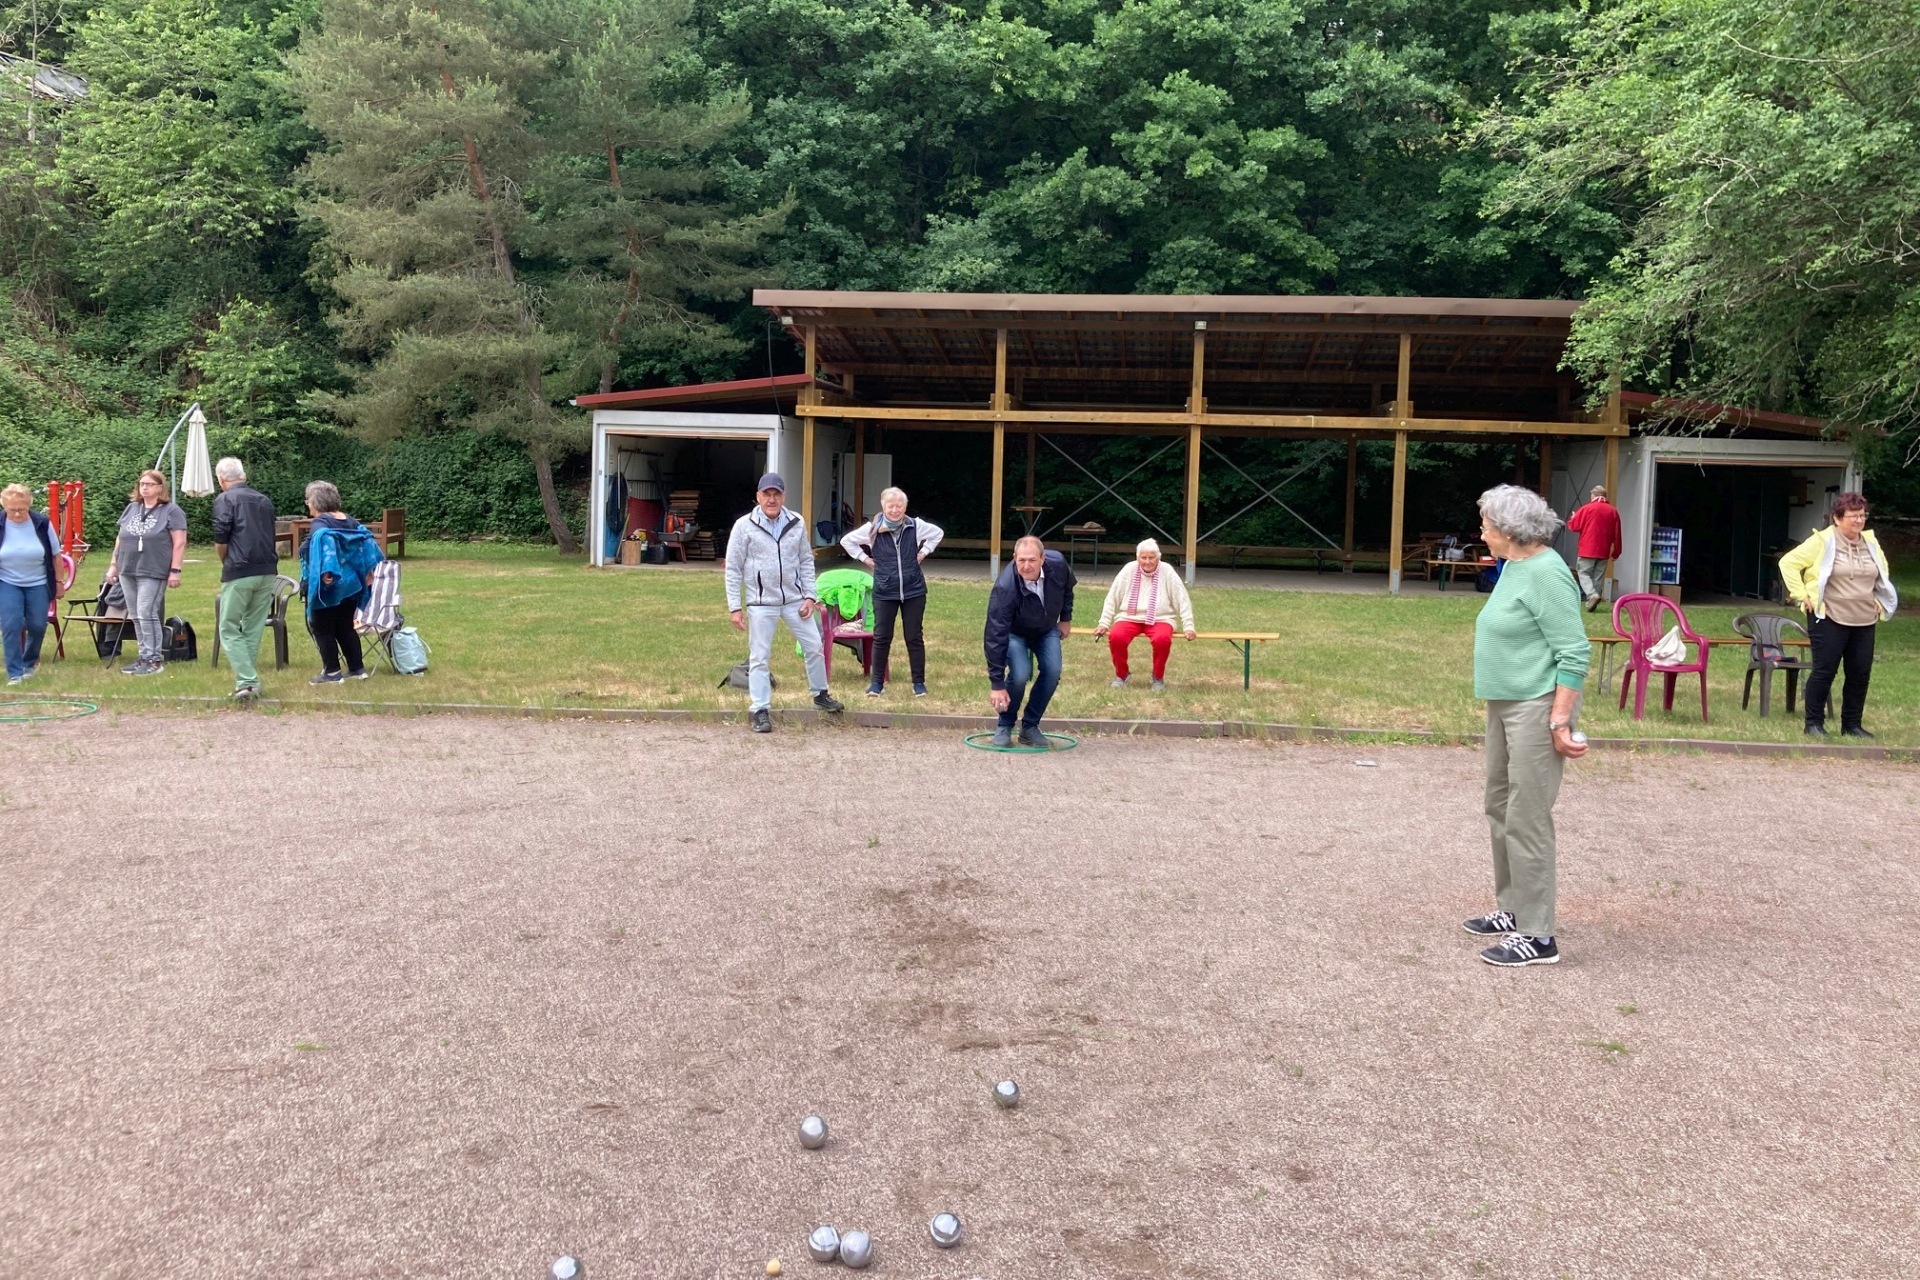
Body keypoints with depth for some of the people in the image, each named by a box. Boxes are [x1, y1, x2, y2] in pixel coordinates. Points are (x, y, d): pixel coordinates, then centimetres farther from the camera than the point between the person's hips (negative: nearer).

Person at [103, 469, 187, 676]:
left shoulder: (171, 511, -3)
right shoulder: (132, 508, 15)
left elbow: (179, 543, -8)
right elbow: (120, 538, 20)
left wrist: (175, 570, -13)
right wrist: (114, 564, 16)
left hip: (153, 573, -7)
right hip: (127, 572, 7)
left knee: (147, 614, -11)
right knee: (135, 616, 8)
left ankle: (154, 660, -4)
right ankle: (144, 657, 15)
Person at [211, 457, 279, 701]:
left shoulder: (225, 500, -4)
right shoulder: (264, 500, 15)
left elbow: (220, 541, -6)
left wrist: (225, 562, 11)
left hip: (239, 573, -6)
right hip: (268, 571, 6)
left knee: (229, 629, 2)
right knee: (254, 629, 12)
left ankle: (246, 681, -10)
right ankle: (250, 681, 15)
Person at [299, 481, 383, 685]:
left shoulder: (320, 525, -14)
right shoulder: (350, 521, 9)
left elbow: (324, 545, -31)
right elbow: (367, 541, 7)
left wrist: (326, 573, -39)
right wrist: (369, 571, 9)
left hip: (328, 589, -8)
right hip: (349, 585, 8)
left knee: (323, 630, 2)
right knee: (345, 628, 16)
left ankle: (332, 673, 4)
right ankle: (357, 669, 16)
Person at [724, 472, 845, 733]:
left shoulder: (797, 524, 2)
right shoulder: (744, 526, -6)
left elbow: (806, 562, 10)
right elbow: (733, 569, -4)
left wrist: (809, 596, 1)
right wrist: (735, 607, -8)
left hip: (794, 600, 3)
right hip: (761, 603, -3)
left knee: (814, 647, 8)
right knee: (759, 657, 2)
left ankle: (821, 695, 29)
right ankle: (760, 710, 11)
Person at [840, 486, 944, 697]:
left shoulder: (915, 526, -2)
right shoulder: (873, 528, -4)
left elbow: (938, 532, 16)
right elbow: (846, 540, 9)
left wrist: (923, 552, 7)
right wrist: (864, 558, 3)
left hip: (914, 592, 1)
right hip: (884, 593, 0)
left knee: (915, 638, 5)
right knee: (881, 637, 2)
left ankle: (919, 682, 15)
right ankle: (877, 681, 13)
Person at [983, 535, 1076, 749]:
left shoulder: (1058, 564, -29)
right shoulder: (1005, 588, -40)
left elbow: (1067, 588, 0)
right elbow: (996, 636, -37)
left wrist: (1066, 619, 6)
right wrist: (997, 685, -37)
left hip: (1047, 629, 4)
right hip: (1015, 632, -4)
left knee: (1052, 672, -14)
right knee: (1020, 675, -24)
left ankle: (1030, 727, 4)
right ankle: (1004, 727, 0)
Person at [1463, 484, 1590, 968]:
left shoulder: (1546, 574, -18)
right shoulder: (1513, 566, 11)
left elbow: (1574, 654, -20)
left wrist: (1559, 721, -22)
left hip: (1536, 708, -11)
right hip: (1505, 705, 11)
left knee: (1526, 819, -7)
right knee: (1500, 808, 18)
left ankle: (1537, 936, 0)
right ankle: (1512, 909, 31)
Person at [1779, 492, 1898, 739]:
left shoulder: (1870, 542, 10)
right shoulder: (1822, 542, -8)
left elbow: (1882, 573, 26)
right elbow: (1788, 563, -8)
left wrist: (1878, 601, 16)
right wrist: (1802, 595, -10)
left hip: (1864, 621, 6)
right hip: (1829, 619, -6)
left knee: (1860, 673, 6)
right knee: (1824, 671, -3)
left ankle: (1852, 725, 17)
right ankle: (1814, 723, 5)